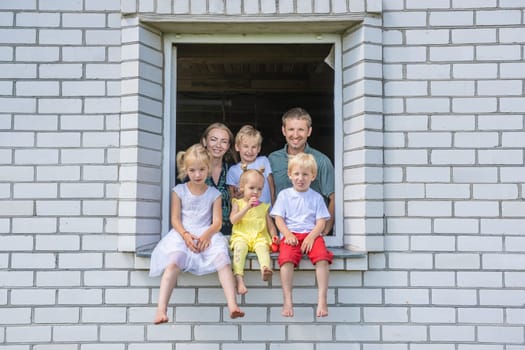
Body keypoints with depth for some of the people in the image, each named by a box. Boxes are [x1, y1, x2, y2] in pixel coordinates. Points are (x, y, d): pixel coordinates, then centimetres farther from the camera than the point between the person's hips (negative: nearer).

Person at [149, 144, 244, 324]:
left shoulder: (214, 194, 10)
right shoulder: (179, 191, 9)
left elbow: (217, 222, 3)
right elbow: (175, 219, 3)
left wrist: (206, 235, -18)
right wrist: (186, 235, -16)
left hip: (207, 235, 0)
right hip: (183, 234, 0)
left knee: (223, 258, -28)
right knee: (173, 262, -30)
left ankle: (232, 305, -32)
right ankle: (161, 308, -31)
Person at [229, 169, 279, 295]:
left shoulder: (263, 206, 17)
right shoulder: (238, 203, 11)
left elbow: (270, 223, 18)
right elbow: (233, 220, -5)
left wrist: (274, 236, -2)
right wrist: (247, 207, -11)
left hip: (259, 236, 1)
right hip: (241, 236, -1)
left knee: (262, 246, -33)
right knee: (240, 246, -34)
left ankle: (265, 269, -58)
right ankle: (239, 278, -43)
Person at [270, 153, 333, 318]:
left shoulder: (316, 197, 14)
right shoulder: (284, 195, 13)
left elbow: (321, 222, 6)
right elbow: (278, 218, 6)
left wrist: (311, 237, -13)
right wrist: (287, 234, -12)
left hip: (312, 234, 1)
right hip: (291, 235, 0)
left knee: (322, 258, -29)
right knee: (286, 259, -30)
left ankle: (322, 300, -24)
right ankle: (287, 301, -25)